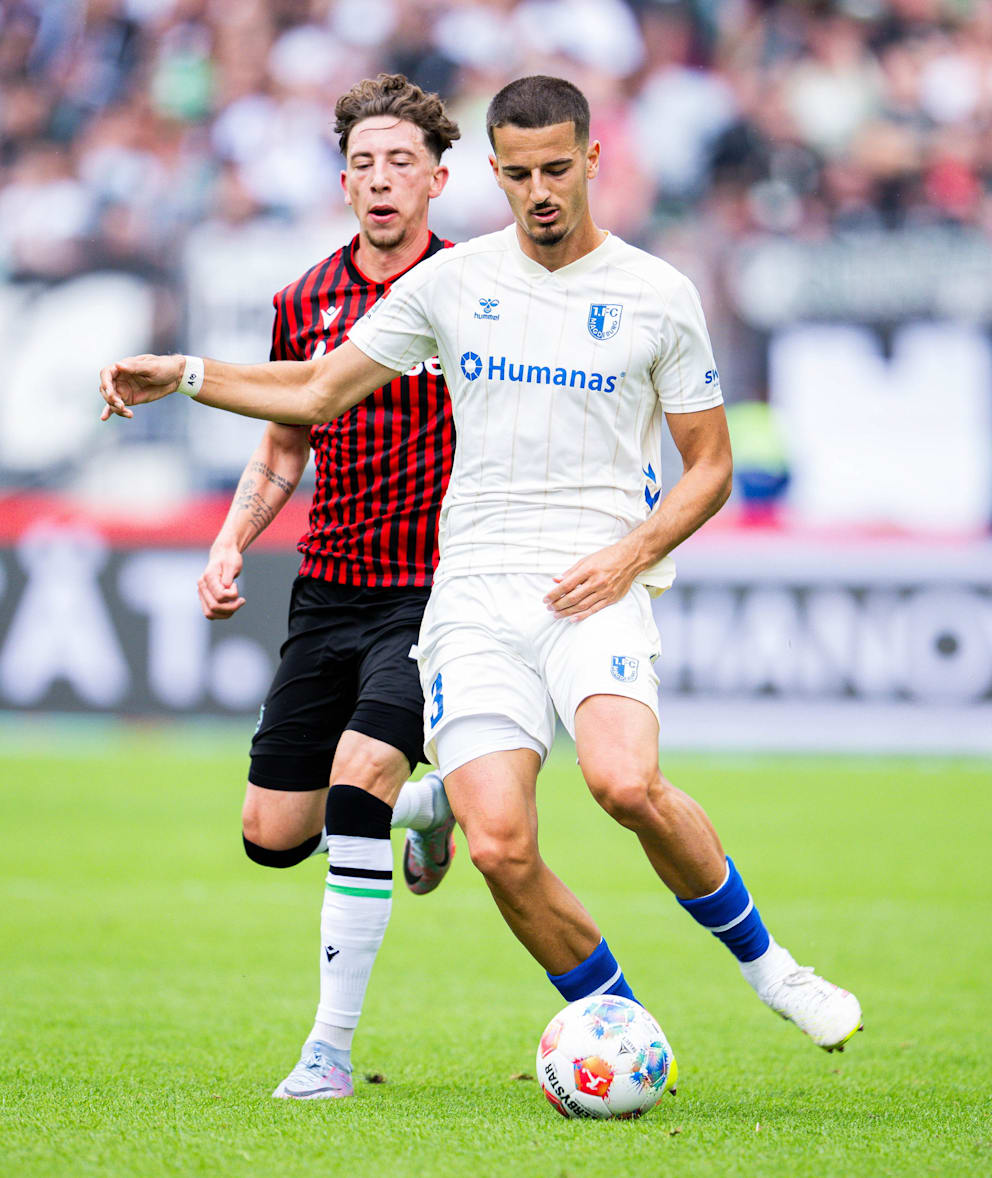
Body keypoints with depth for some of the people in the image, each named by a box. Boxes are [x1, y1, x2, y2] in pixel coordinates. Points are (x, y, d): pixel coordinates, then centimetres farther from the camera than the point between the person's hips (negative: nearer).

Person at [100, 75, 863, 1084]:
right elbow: (318, 392, 19)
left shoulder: (657, 295, 5)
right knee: (501, 846, -16)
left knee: (626, 783, -31)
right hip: (474, 592, 2)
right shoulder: (451, 282, 10)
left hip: (594, 585, -2)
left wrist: (634, 551, -7)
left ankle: (764, 962, -7)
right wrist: (185, 376, 6)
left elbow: (709, 466, 10)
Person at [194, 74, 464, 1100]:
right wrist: (230, 546, 5)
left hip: (433, 593, -5)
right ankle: (429, 801, 36)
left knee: (357, 779, -24)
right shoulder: (305, 302, 8)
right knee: (272, 835, 4)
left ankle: (331, 1046, -15)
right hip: (327, 591, 5)